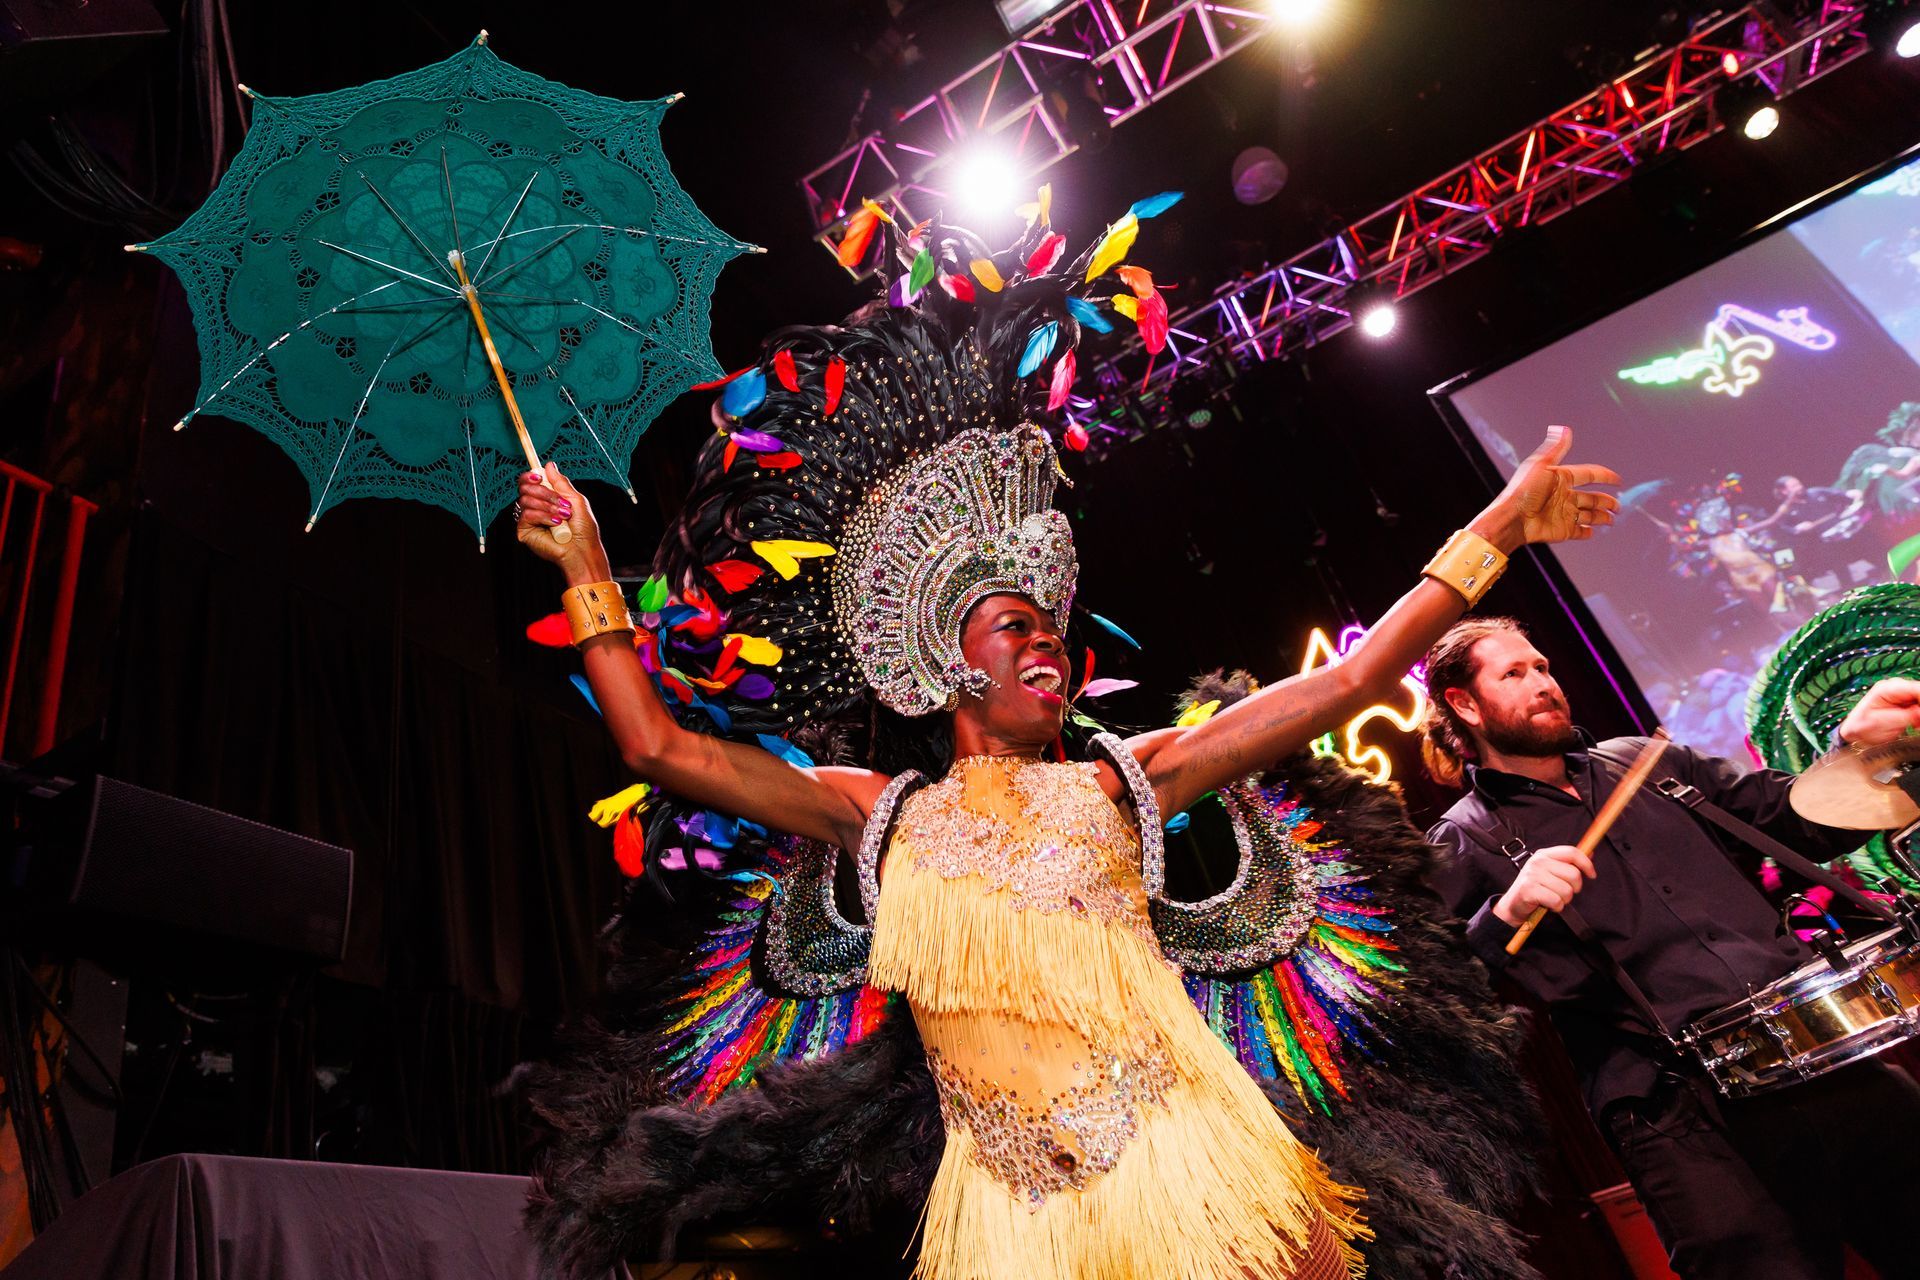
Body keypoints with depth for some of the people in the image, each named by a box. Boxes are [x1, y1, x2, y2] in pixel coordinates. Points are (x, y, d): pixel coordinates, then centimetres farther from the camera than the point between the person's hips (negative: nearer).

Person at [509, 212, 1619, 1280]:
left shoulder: (1117, 783, 4)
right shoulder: (881, 815, 5)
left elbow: (1348, 681, 3)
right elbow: (660, 746, 4)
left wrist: (1497, 529, 4)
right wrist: (588, 569, 6)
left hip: (1184, 1173, 0)